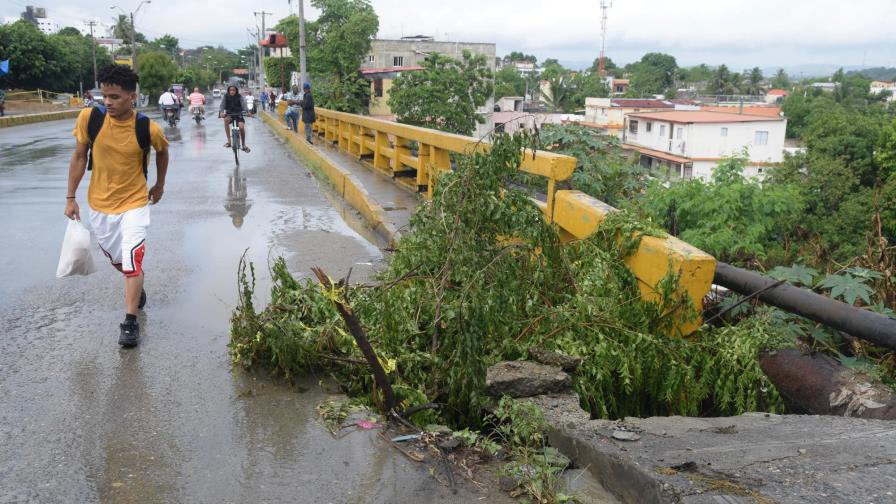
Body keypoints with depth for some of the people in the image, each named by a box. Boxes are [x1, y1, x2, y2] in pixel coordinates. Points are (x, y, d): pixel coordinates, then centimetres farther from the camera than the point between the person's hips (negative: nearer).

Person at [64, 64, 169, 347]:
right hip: (99, 204, 3)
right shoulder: (89, 118, -15)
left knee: (132, 260, -12)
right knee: (116, 259, 18)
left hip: (134, 203, -3)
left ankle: (130, 322, -3)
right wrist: (71, 198, -1)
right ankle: (137, 288, 48)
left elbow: (163, 151, 5)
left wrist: (159, 185, 14)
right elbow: (79, 157, -3)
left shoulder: (148, 128, -18)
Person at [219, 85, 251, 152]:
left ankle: (244, 145, 2)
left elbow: (244, 104, -18)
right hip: (229, 114, 0)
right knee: (226, 119, -34)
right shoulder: (226, 97, -5)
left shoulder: (240, 97, -6)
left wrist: (247, 111, -39)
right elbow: (222, 105, -14)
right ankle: (229, 141, -28)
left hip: (238, 114, 0)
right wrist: (221, 112, -35)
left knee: (241, 127, -23)